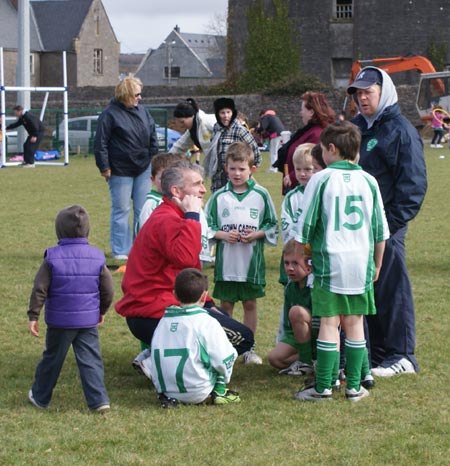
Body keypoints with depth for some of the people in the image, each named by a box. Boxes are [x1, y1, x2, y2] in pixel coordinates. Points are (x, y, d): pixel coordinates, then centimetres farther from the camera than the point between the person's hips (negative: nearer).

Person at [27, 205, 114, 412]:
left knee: (52, 359, 13)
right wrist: (102, 311, 19)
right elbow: (108, 290, 3)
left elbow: (39, 289, -10)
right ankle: (98, 400, -4)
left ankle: (40, 397, 27)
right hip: (88, 321, 1)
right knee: (90, 360, 4)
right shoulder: (96, 257, -2)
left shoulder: (52, 257, -9)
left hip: (60, 321, -1)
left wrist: (33, 316, -3)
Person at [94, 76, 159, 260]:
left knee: (143, 210, 8)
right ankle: (121, 251, 8)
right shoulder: (110, 114, -10)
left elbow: (152, 136, 17)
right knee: (121, 210, 1)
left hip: (143, 169, 6)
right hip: (120, 171, -6)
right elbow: (100, 143, -11)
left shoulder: (142, 111, 9)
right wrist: (104, 167, -13)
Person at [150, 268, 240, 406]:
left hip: (163, 389, 5)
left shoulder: (163, 321, 8)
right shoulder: (207, 322, -8)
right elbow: (224, 359, -8)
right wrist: (222, 382, 13)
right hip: (197, 393, -5)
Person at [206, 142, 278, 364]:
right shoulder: (219, 197, 1)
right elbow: (207, 226, 5)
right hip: (226, 262, 0)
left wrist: (257, 234, -12)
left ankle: (249, 348, 18)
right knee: (225, 304, 6)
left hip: (252, 262, 0)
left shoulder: (261, 195, 0)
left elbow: (272, 226, 5)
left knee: (250, 303, 8)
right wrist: (223, 235, -12)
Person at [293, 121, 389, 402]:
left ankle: (323, 387, 1)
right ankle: (354, 386, 12)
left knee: (329, 323, -1)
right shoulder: (369, 181, 5)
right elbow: (381, 230, 10)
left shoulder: (321, 180, -5)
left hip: (329, 261, -3)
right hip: (362, 263, 3)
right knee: (355, 323, 9)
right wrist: (377, 263, 22)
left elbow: (306, 225, -2)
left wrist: (300, 255, 13)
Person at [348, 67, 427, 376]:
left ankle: (401, 355, 4)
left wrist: (393, 221, -17)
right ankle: (373, 353, 18)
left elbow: (413, 183, -11)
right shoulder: (355, 128, 17)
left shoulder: (401, 130, -6)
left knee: (392, 289, -3)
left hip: (386, 226, -8)